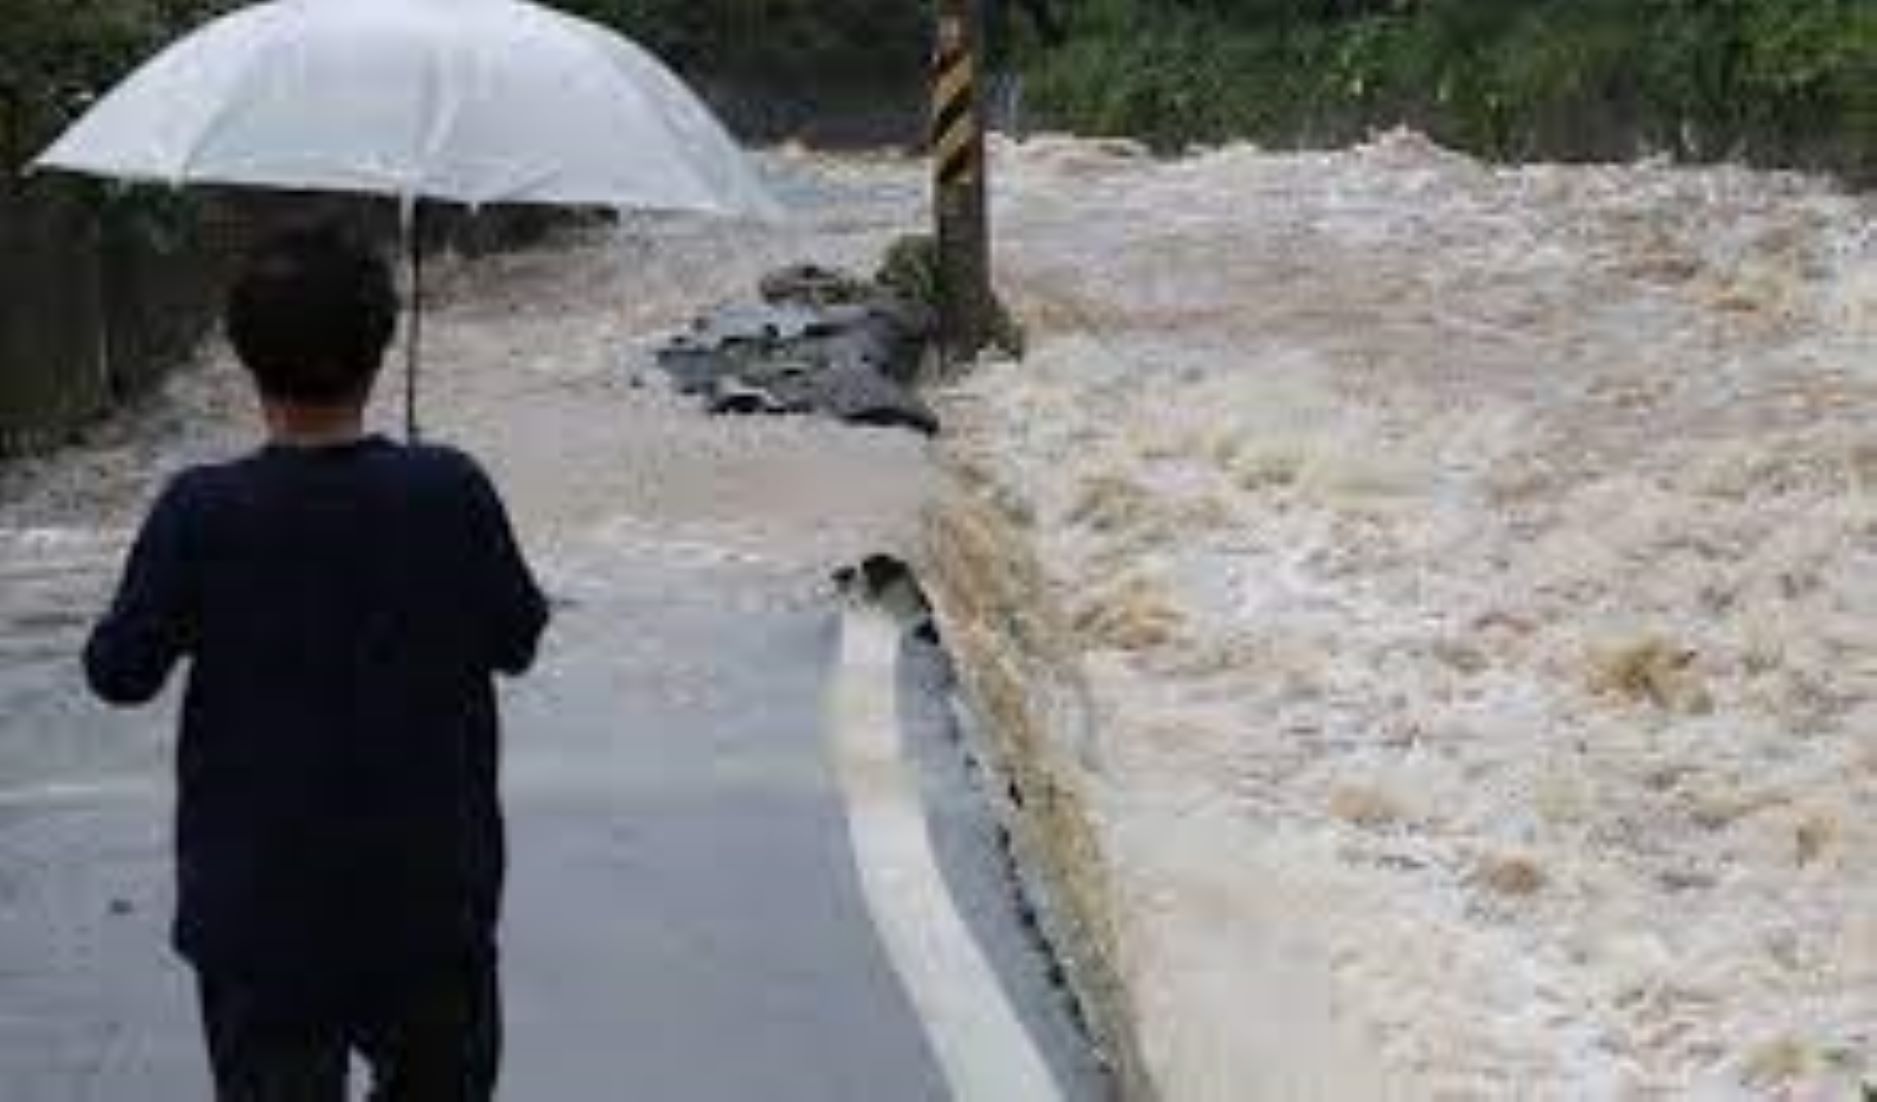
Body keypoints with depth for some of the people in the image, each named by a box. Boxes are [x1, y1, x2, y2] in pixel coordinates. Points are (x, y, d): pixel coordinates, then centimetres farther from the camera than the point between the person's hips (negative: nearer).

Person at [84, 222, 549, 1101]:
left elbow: (118, 673, -5)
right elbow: (517, 642, 0)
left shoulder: (202, 513, -15)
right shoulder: (451, 495, -13)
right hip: (429, 894, 1)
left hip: (261, 905, -1)